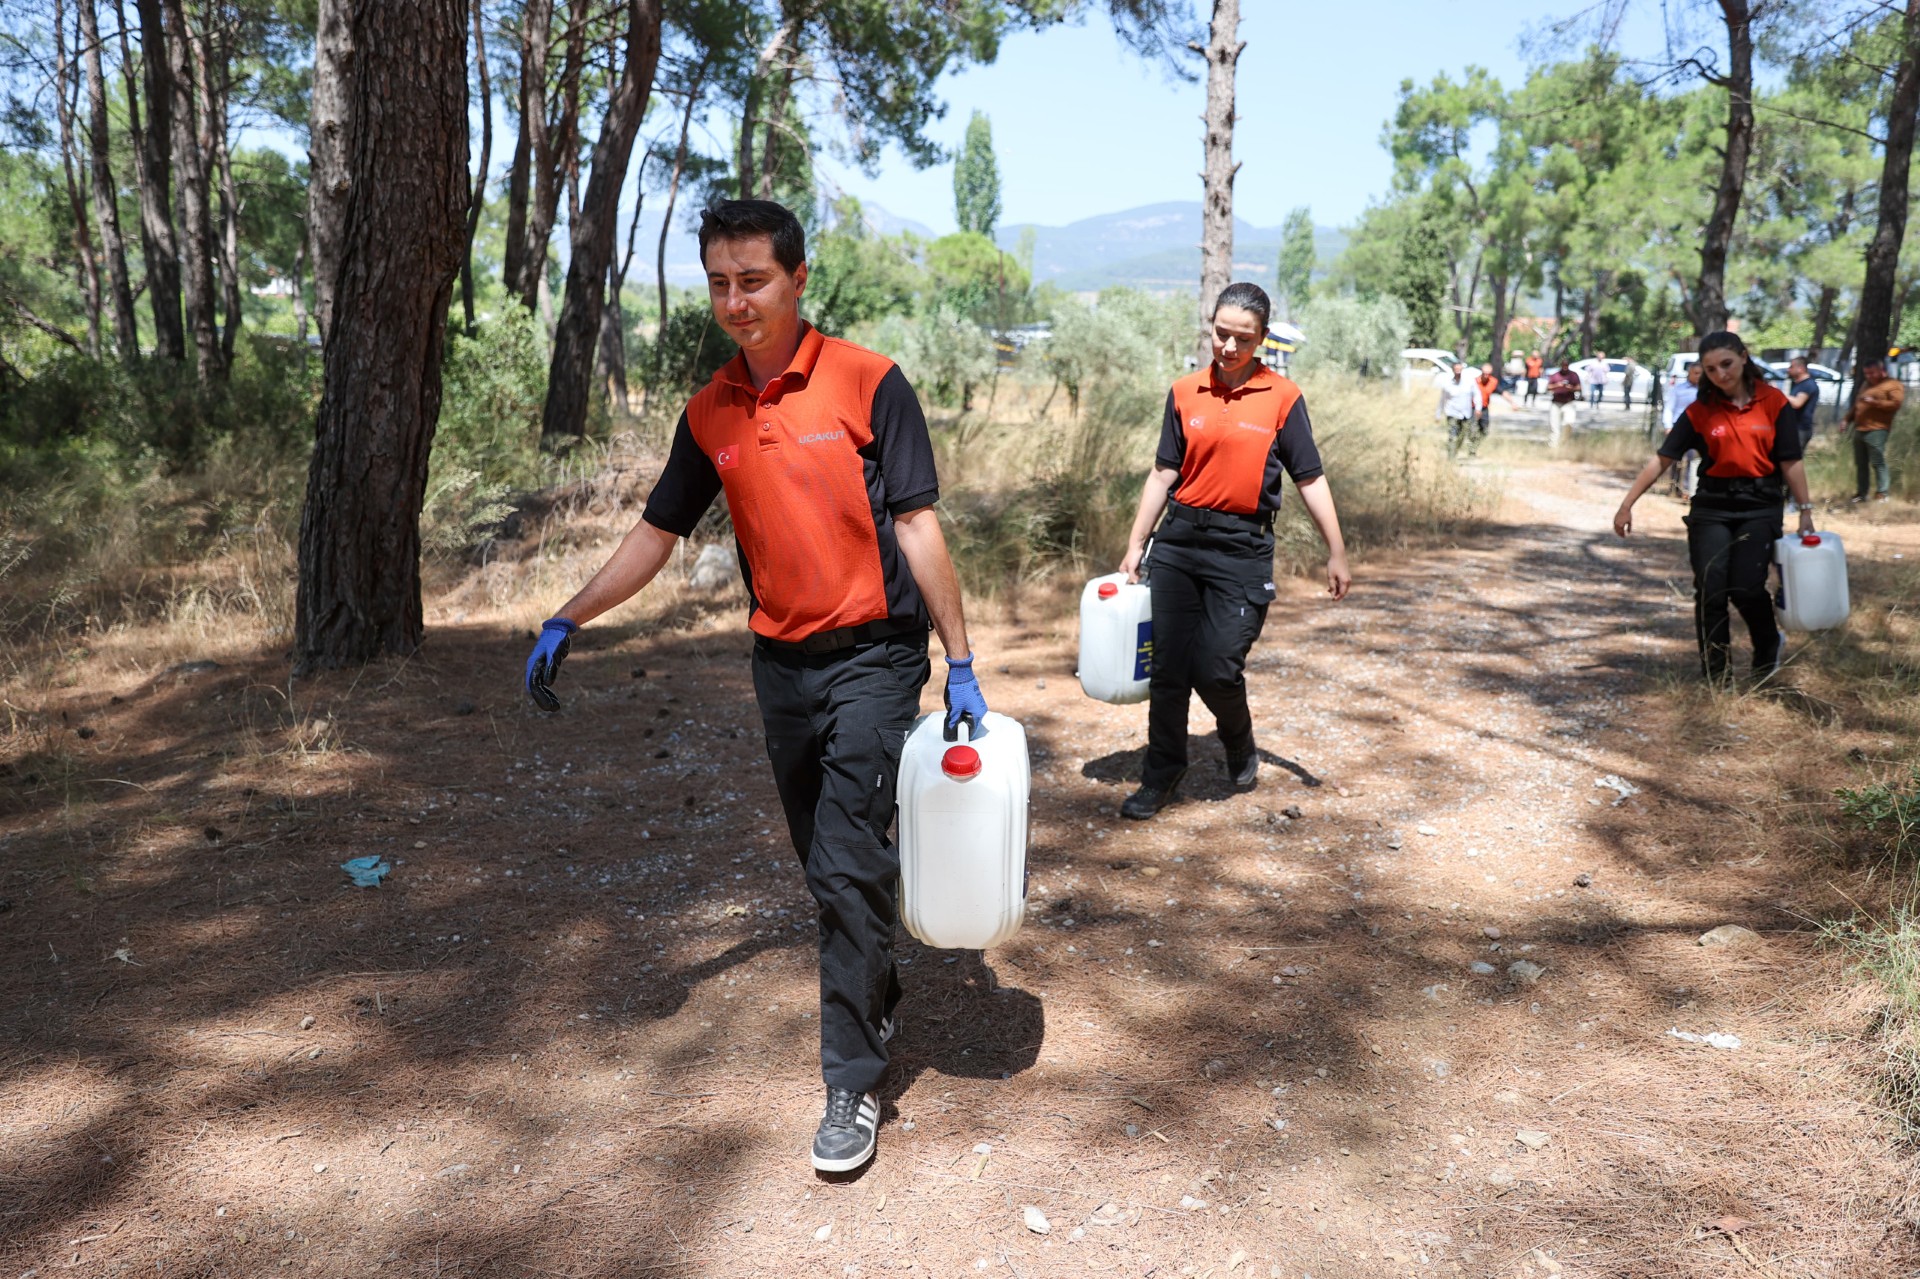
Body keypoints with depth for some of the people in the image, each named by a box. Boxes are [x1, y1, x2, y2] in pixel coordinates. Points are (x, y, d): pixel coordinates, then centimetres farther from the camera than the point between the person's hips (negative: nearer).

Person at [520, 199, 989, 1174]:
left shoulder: (867, 384, -9)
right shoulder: (711, 414, 6)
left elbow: (917, 525, -10)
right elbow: (657, 533, 13)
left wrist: (961, 666, -12)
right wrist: (565, 621, 6)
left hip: (871, 655, -5)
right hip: (779, 662, 5)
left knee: (849, 864, -9)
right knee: (823, 862, 16)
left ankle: (852, 1083, 3)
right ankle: (876, 992, 40)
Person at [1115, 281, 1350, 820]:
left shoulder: (1282, 398, 0)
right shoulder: (1185, 393, 7)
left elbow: (1310, 479, 2)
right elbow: (1163, 474, 10)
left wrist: (1336, 553, 1)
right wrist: (1136, 544, 8)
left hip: (1244, 549, -3)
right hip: (1179, 541, 3)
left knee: (1217, 670, -6)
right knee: (1168, 667, 5)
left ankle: (1241, 748, 27)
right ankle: (1161, 774, 21)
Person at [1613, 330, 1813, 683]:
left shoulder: (1773, 402, -1)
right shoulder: (1700, 412, 1)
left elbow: (1790, 462, -1)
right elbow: (1662, 459, -1)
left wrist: (1805, 512, -3)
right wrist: (1627, 505, -6)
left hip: (1760, 507, -1)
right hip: (1711, 508, 1)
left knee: (1746, 588, -12)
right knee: (1710, 590, -2)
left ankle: (1768, 647, 21)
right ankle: (1714, 676, 11)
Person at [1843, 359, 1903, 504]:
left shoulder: (1893, 385, 0)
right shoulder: (1866, 384, 25)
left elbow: (1896, 403, -13)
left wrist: (1874, 402, -15)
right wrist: (1847, 420, 21)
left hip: (1876, 431, -8)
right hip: (1859, 430, 8)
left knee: (1878, 463, -10)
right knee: (1860, 464, 8)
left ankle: (1881, 494, -7)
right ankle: (1860, 494, 13)